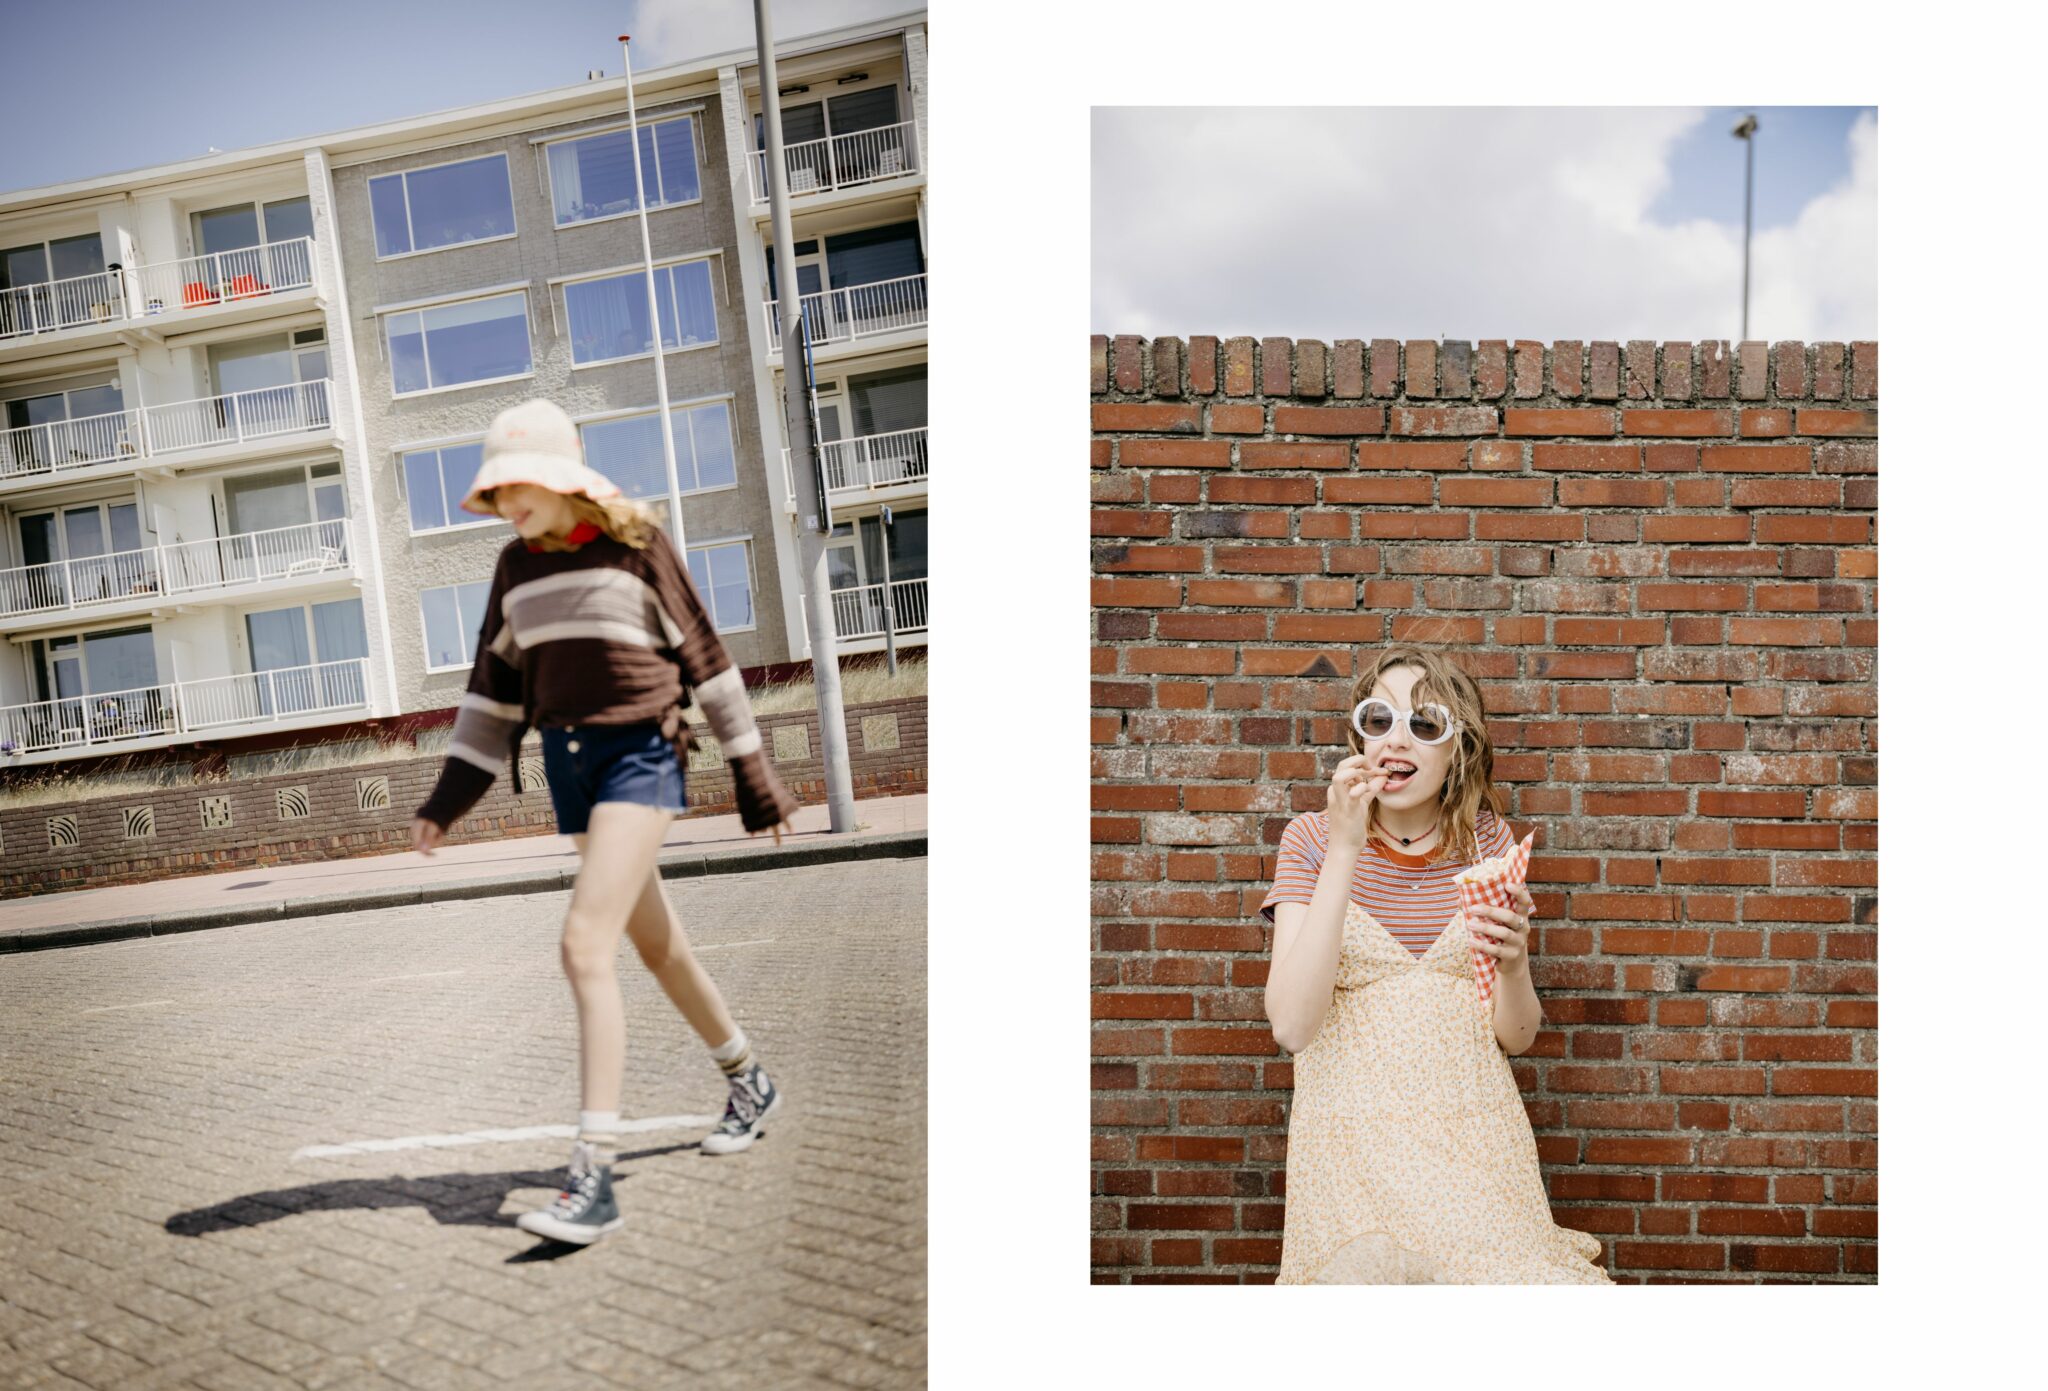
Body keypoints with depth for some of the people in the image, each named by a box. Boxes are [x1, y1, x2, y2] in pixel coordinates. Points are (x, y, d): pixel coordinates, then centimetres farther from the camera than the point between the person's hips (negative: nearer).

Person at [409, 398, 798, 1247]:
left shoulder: (636, 544, -5)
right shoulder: (516, 565, 10)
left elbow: (703, 658, -2)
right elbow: (495, 685, 14)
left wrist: (752, 773, 0)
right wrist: (449, 798, 8)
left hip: (641, 756, -6)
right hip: (567, 762, 6)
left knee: (586, 945, -18)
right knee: (656, 945, 14)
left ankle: (593, 1177, -13)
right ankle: (749, 1086, 35)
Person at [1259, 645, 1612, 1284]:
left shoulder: (1486, 840, 3)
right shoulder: (1313, 838, -5)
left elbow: (1516, 1037, 6)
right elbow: (1292, 1026, -19)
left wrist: (1513, 962, -19)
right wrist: (1345, 851, -23)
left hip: (1471, 1129, 2)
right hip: (1351, 1130, -2)